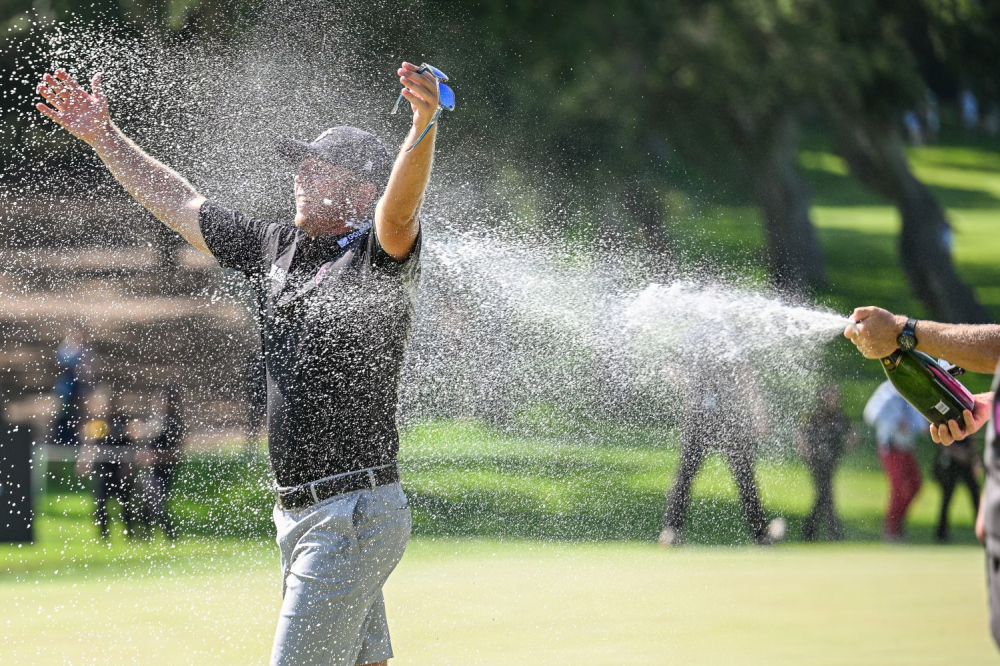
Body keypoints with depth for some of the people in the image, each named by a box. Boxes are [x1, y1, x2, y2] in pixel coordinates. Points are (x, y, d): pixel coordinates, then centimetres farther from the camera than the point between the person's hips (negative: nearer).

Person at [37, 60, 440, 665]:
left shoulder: (380, 256, -10)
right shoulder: (277, 249, 13)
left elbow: (399, 207, -31)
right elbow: (181, 203, 22)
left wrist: (423, 128, -50)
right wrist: (104, 137, 21)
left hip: (355, 513, -9)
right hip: (299, 516, 9)